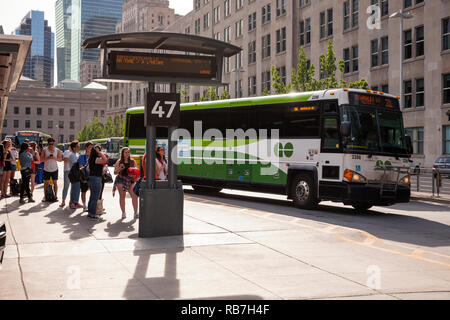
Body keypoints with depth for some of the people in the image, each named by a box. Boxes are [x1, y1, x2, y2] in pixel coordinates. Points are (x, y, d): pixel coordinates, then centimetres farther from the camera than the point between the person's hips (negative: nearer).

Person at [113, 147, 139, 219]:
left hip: (130, 180, 1)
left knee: (134, 195, -12)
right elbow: (115, 172, 8)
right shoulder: (119, 162, 7)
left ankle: (136, 212, -7)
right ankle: (123, 213, 12)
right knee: (122, 196, 2)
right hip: (121, 179, -1)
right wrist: (120, 169, -11)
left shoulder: (132, 161, 10)